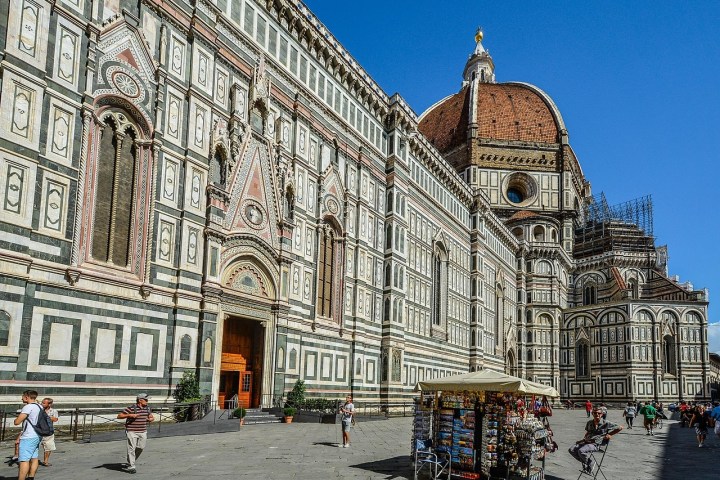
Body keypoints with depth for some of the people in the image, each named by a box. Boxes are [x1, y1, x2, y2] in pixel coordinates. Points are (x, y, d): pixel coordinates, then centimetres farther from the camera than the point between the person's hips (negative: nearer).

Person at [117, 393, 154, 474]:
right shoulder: (131, 408, -12)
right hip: (132, 432, -6)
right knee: (132, 448, -9)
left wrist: (151, 419, -1)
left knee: (140, 447, 3)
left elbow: (151, 417, 23)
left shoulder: (147, 408, 8)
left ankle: (131, 462, 26)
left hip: (143, 432, 6)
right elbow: (119, 416, -11)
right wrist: (130, 415, -23)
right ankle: (131, 467, -4)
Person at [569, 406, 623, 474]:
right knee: (571, 450, -11)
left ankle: (590, 465, -6)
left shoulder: (606, 423, -4)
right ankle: (585, 462, 6)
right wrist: (583, 439, 13)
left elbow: (620, 428, -1)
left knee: (581, 451, -32)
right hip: (587, 442, 7)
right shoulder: (589, 423, 14)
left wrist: (610, 434, -3)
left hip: (596, 444, -7)